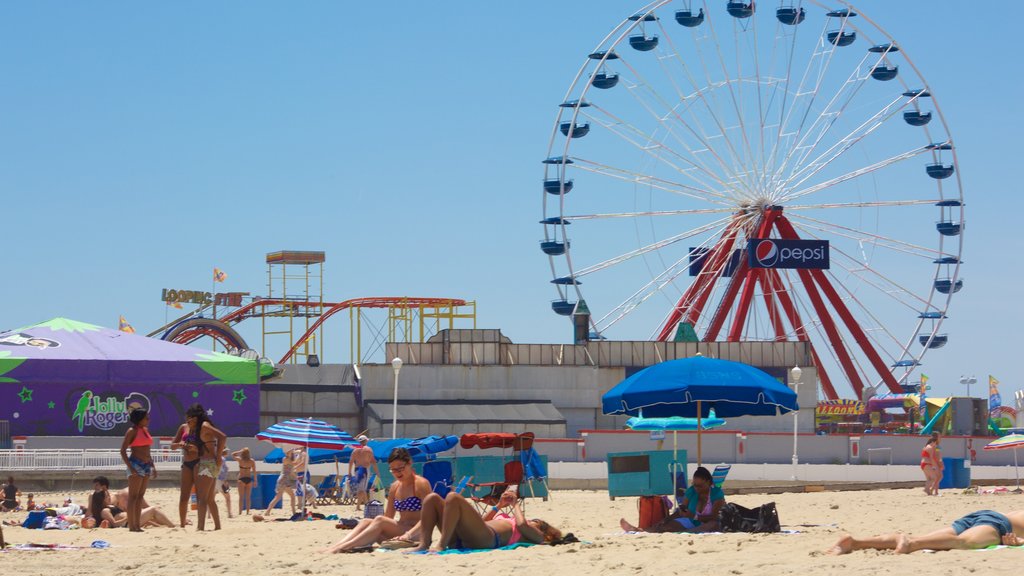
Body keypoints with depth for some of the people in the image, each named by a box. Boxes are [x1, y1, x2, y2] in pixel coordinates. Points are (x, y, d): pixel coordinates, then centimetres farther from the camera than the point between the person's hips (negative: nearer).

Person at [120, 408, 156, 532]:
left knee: (140, 496, 8)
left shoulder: (145, 430, 16)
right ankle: (131, 525, -9)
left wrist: (153, 466, 16)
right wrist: (130, 467, -19)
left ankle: (137, 525, 10)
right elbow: (123, 450, -12)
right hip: (136, 465, -8)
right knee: (133, 496, -7)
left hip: (147, 465, 8)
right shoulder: (132, 431, -7)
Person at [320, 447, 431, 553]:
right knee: (365, 522, -17)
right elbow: (388, 517, 15)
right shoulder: (395, 487, 15)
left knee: (380, 521, -29)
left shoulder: (421, 484, -6)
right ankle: (334, 547, -36)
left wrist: (410, 534, -27)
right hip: (398, 532, 7)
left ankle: (343, 547, -40)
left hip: (417, 534, -7)